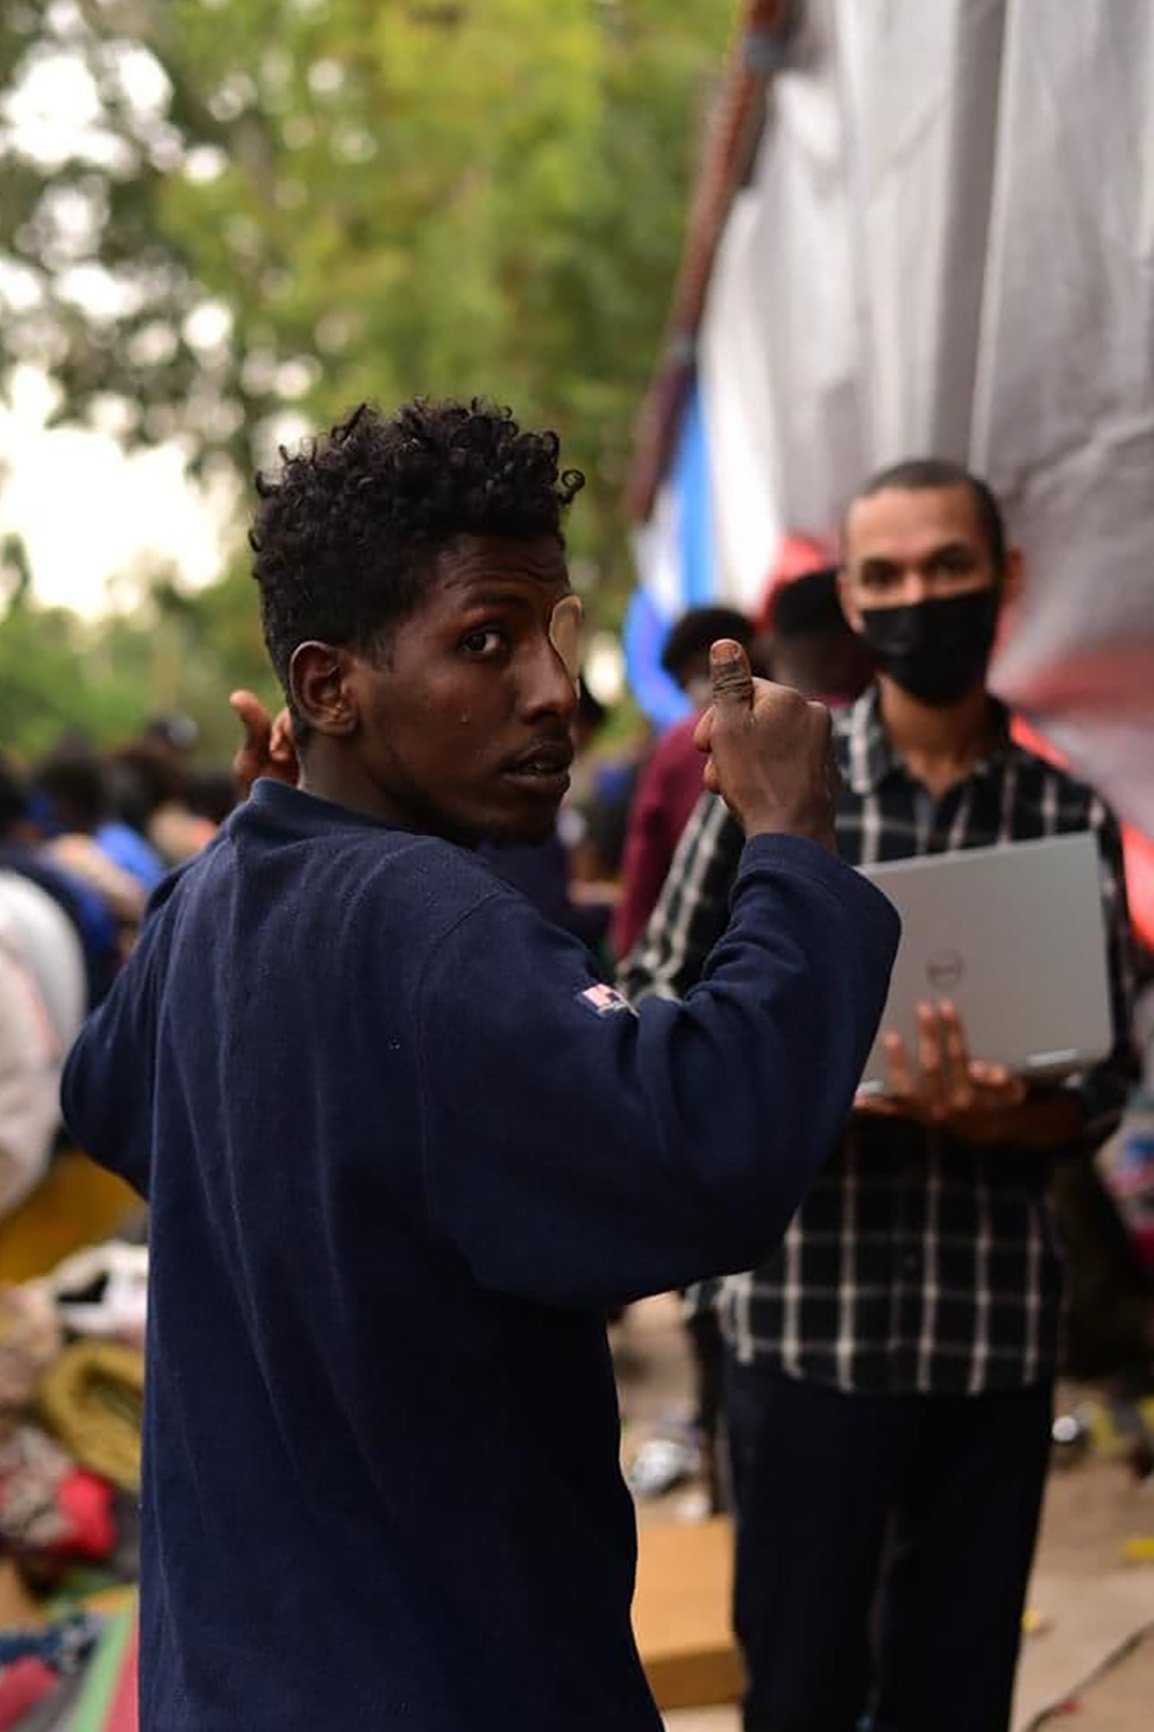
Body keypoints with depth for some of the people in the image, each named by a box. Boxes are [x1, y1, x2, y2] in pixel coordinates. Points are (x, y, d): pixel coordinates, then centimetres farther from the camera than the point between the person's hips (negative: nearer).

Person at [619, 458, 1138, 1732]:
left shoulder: (1069, 820, 5)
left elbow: (1103, 1087, 4)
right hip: (805, 1307, -2)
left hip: (995, 1317, 2)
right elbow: (650, 1013, 2)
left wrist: (990, 1116, -18)